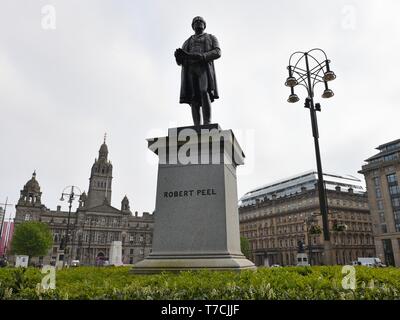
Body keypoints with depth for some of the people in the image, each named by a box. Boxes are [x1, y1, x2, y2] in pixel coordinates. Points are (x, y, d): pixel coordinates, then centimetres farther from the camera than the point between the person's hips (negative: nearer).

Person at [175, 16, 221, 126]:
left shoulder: (211, 38, 25)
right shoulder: (187, 42, 32)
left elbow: (217, 53, 3)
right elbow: (180, 61, 19)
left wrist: (201, 56, -15)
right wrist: (179, 56, -8)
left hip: (205, 68, -3)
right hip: (190, 70, 3)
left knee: (204, 93, -27)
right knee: (193, 98, -12)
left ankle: (207, 124, -34)